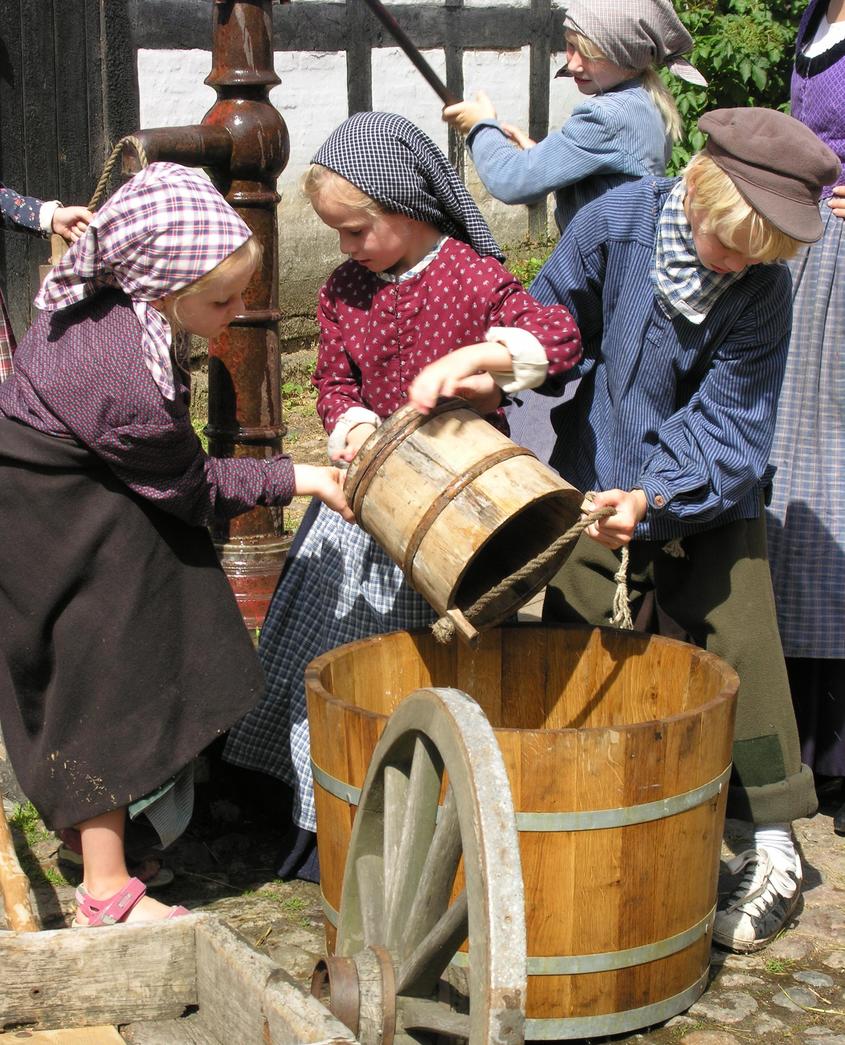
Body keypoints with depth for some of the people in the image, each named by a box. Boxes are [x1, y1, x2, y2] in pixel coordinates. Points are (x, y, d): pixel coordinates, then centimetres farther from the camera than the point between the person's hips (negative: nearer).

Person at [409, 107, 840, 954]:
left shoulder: (762, 290, -18)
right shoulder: (618, 222, -15)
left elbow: (731, 427, -21)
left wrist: (651, 499, -35)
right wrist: (478, 354, -22)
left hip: (709, 502, -1)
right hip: (594, 488, 2)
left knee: (741, 653, -5)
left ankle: (773, 852, 9)